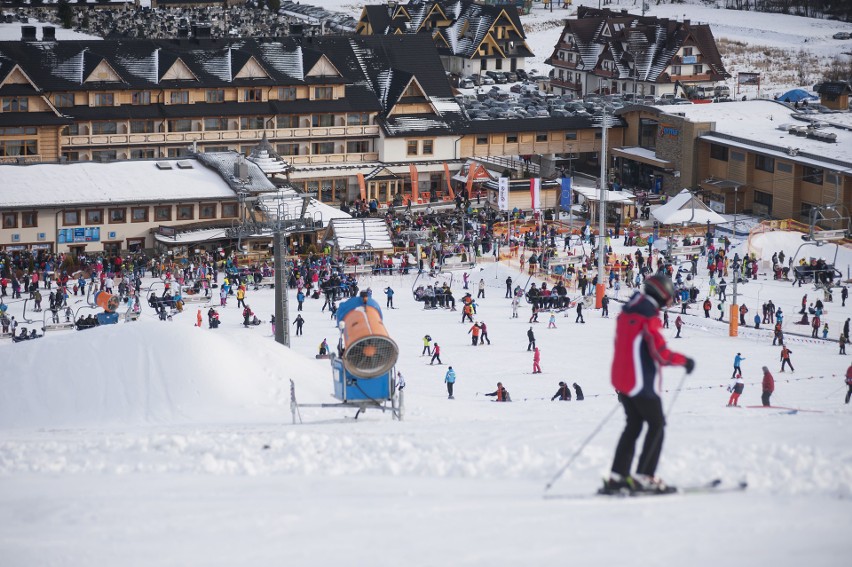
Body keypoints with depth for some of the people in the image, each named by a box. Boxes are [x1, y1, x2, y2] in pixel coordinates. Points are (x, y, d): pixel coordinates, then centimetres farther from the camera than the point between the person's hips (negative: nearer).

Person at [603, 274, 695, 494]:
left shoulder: (626, 313, 12)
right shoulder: (649, 317, -16)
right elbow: (661, 354, -20)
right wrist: (685, 360, -5)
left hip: (621, 378, 8)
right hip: (643, 382, -8)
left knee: (633, 425, 14)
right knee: (657, 425, 2)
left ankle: (617, 476, 9)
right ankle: (643, 476, -4)